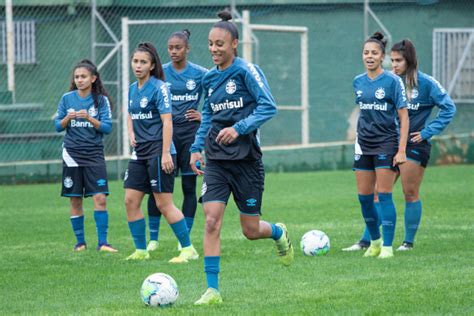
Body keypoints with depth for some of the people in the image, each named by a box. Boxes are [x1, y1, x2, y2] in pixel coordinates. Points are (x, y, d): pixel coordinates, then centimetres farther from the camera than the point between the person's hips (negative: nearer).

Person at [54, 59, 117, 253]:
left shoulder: (101, 100, -1)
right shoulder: (67, 99, 4)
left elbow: (107, 128, -5)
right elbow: (58, 126, 7)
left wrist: (89, 118, -20)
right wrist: (68, 118, -13)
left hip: (94, 153, -2)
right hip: (72, 153, 2)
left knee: (100, 198, -11)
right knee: (75, 201, 4)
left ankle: (102, 242, -8)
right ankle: (80, 242, 15)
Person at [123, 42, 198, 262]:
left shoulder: (159, 87, -11)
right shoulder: (133, 89, 12)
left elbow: (167, 121, -15)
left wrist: (166, 153, -20)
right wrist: (131, 133, 6)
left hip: (158, 151, -8)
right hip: (140, 153, 8)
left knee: (164, 203, -7)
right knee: (131, 201, 3)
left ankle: (188, 249, 1)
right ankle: (141, 250, 12)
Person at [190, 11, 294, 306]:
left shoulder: (247, 71, -9)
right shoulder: (210, 78, 9)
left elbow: (268, 107, -15)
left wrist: (239, 128, -26)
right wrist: (197, 148, 11)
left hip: (245, 159, -4)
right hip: (216, 161, 4)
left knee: (251, 230, 4)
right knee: (212, 221, -13)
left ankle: (279, 233, 41)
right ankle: (212, 290, -12)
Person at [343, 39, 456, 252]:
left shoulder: (426, 83, -8)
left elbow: (449, 108, -4)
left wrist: (427, 132, -8)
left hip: (414, 146, -4)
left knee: (410, 194, 1)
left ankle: (409, 242, 10)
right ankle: (366, 240, 4)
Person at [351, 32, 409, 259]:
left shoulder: (393, 81, -8)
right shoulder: (358, 82, 7)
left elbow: (403, 117, -8)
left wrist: (401, 150, -14)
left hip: (386, 144, -5)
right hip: (364, 146, 5)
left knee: (384, 196, -7)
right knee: (364, 197, 5)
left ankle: (388, 247, -2)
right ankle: (374, 242, 22)